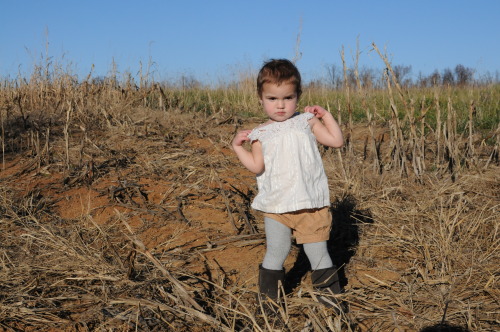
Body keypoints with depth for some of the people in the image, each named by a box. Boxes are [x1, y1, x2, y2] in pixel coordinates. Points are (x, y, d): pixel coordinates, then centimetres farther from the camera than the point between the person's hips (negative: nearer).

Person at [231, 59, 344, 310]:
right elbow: (257, 167, -5)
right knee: (275, 255, 7)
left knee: (318, 253, 9)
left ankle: (329, 292, 27)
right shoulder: (261, 134, 3)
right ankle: (268, 296, 25)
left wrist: (326, 116, 1)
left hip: (312, 204, 0)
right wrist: (237, 146, -8)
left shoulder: (306, 122, 4)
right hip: (277, 206, 0)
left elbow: (337, 141, 0)